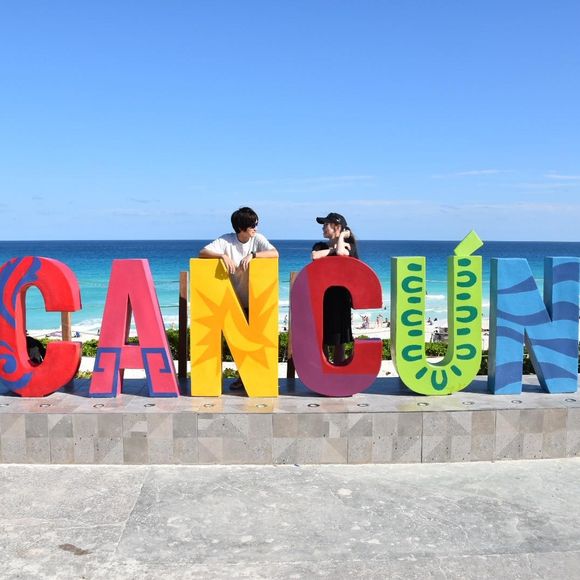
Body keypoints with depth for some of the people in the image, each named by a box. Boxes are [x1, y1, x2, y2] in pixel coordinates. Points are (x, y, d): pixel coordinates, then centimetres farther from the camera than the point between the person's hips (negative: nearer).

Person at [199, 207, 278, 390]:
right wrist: (222, 255, -33)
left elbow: (275, 253, -21)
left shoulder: (258, 239, -7)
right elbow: (202, 253, -17)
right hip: (235, 300, 1)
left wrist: (252, 255, -33)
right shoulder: (226, 240, -9)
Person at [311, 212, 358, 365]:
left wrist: (341, 237, -3)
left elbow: (341, 252, -20)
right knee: (321, 339, 1)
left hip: (340, 297, -3)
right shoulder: (320, 246, 12)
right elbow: (315, 256, -11)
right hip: (321, 296, 3)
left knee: (338, 340, 2)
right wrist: (333, 249, -6)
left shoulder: (349, 246, 4)